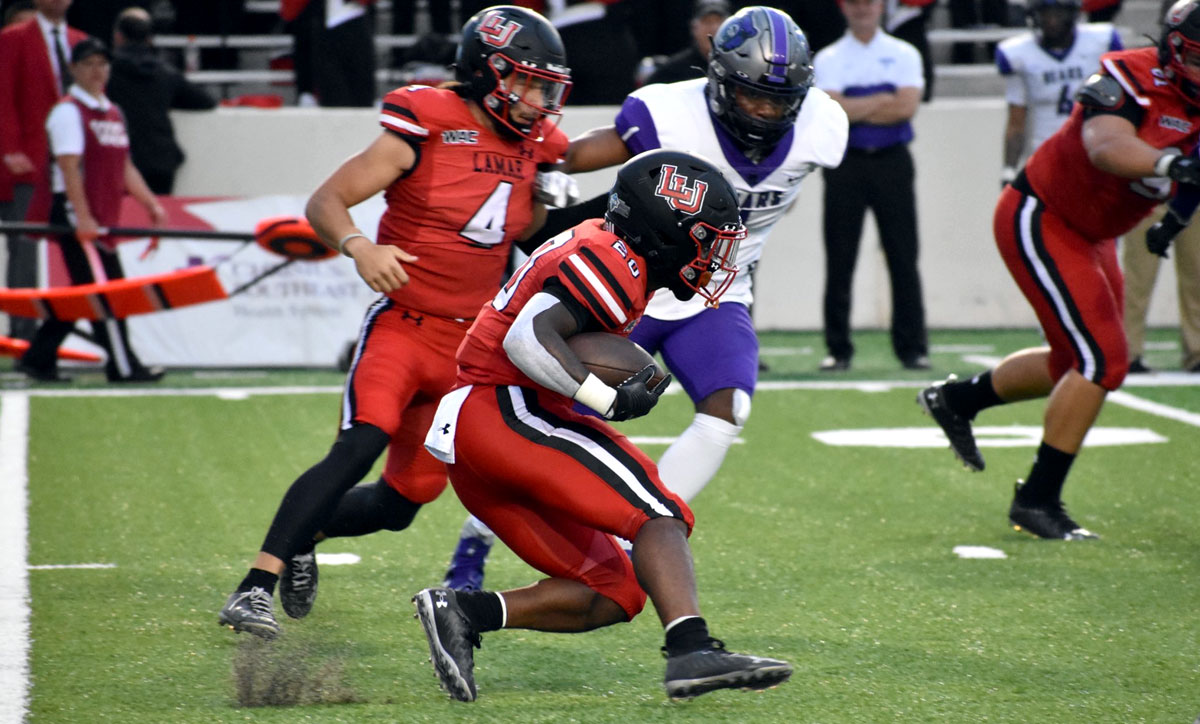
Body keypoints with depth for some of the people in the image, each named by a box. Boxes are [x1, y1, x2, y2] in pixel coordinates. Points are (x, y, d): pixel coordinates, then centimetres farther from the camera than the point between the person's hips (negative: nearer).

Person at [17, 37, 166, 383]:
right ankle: (122, 365, -6)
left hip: (103, 218, 9)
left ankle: (38, 358, 16)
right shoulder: (68, 111, -8)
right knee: (104, 285, -9)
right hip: (75, 212, -9)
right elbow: (69, 166, -16)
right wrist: (83, 217, -23)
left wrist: (151, 203, 13)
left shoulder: (113, 113, 18)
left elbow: (124, 167, 22)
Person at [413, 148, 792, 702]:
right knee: (658, 513, -18)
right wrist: (610, 401, -21)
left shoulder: (599, 251, 21)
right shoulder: (615, 260, -10)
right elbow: (529, 337, -21)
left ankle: (462, 613, -4)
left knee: (613, 595, 5)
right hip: (506, 410, -9)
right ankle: (692, 652, -35)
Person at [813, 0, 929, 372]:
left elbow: (907, 107, -7)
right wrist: (884, 99, -9)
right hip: (846, 163, 0)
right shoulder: (828, 59, 6)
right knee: (839, 261, 1)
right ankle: (838, 350, 6)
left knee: (903, 258, -1)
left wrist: (855, 109, -8)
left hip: (892, 162, 0)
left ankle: (912, 348, 4)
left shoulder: (904, 55, 8)